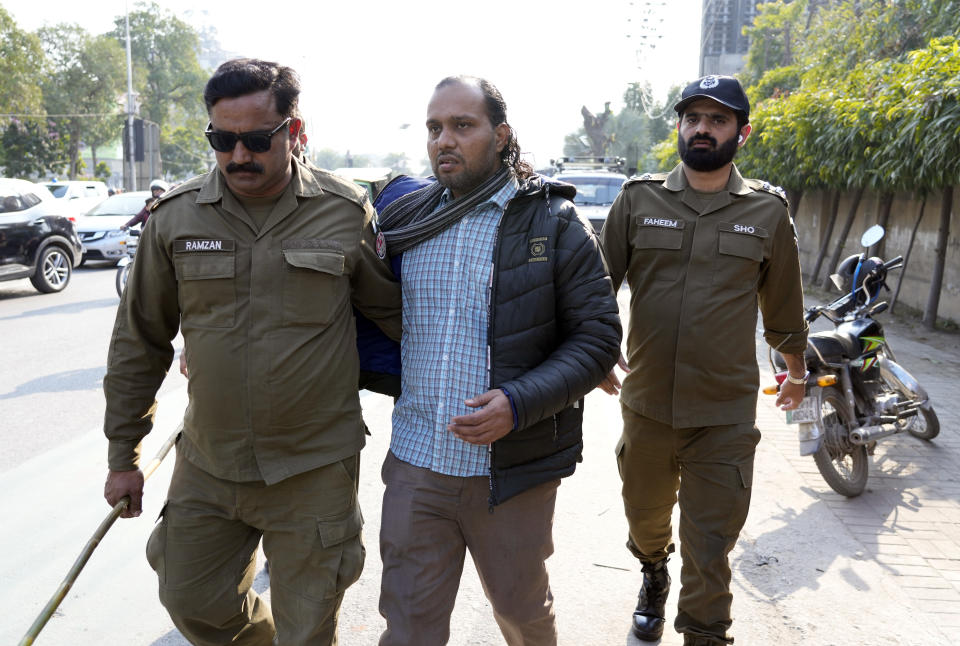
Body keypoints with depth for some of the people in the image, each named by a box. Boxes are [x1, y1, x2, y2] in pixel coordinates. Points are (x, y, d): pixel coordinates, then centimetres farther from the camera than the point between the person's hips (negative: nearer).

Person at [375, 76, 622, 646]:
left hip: (511, 470, -2)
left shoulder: (554, 223, -6)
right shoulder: (403, 220, 5)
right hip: (415, 465, 3)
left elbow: (598, 337, -8)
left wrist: (518, 404, -22)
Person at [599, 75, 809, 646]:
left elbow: (783, 305, 11)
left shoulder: (768, 211, 0)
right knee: (645, 516, 25)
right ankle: (654, 575, 57)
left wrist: (796, 369, 22)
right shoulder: (638, 200, -1)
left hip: (725, 418, -2)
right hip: (646, 406, 2)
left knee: (709, 554, 3)